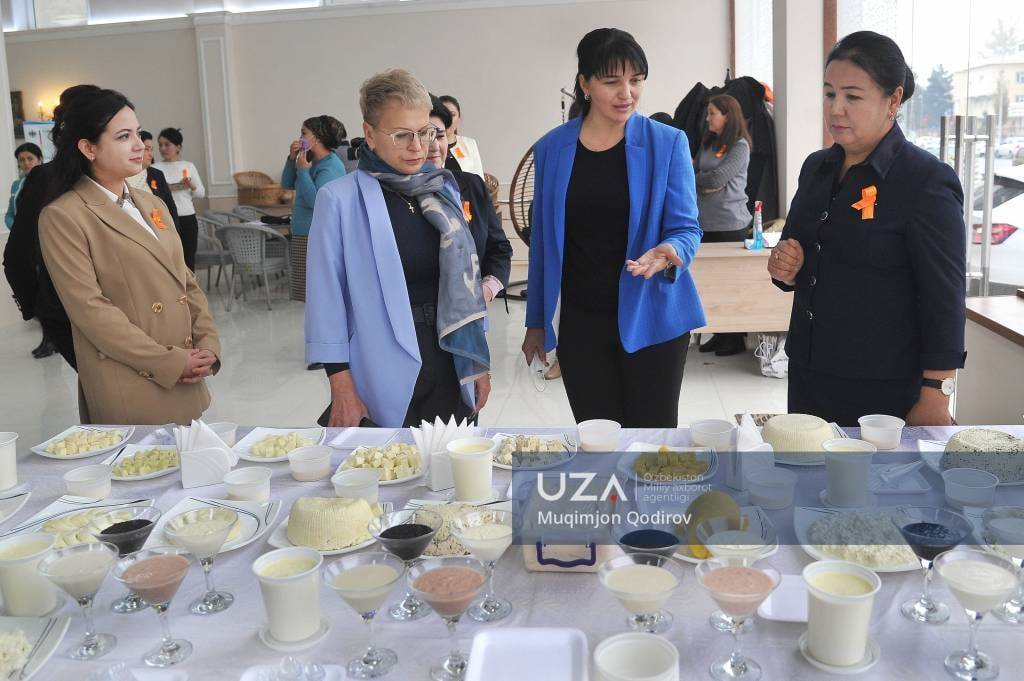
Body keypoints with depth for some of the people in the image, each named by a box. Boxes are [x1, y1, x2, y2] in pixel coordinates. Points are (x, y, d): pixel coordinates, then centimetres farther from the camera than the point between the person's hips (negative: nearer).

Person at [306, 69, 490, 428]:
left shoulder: (443, 190, 7)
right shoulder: (339, 198, -8)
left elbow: (463, 279, 11)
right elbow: (326, 297, -8)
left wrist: (478, 364, 11)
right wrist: (342, 389, -10)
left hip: (449, 374, 5)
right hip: (383, 382, -4)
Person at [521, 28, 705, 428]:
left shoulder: (667, 143, -5)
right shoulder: (551, 149, 2)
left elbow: (686, 229, -5)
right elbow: (543, 240, 8)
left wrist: (668, 253, -29)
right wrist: (537, 322, 11)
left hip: (652, 319, -1)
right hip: (581, 323, 2)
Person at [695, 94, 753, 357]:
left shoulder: (740, 146, -8)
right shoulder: (707, 143, 14)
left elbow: (717, 179, -15)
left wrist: (697, 177, 2)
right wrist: (706, 184, -8)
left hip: (731, 223, -6)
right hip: (706, 221, 6)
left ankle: (736, 338, 10)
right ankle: (720, 333, 18)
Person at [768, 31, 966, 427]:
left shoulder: (926, 180, -12)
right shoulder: (816, 168, 7)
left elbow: (945, 301, -13)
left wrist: (934, 401, -15)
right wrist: (787, 269, -4)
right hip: (807, 376, 6)